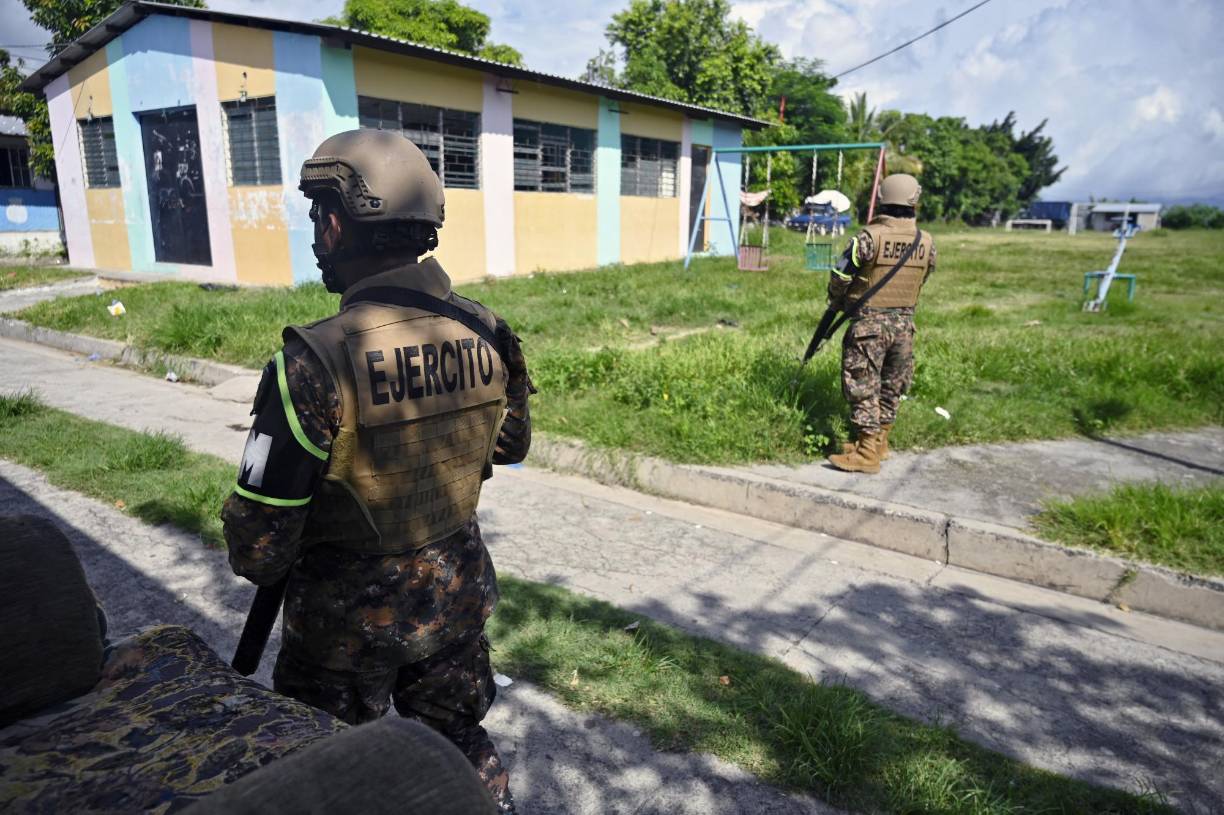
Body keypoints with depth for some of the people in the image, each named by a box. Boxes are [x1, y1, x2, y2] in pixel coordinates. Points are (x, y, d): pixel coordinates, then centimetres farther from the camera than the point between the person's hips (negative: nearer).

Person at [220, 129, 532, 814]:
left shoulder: (316, 360, -27)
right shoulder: (488, 334, -11)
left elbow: (259, 541, -20)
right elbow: (510, 446, 7)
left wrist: (263, 567, 2)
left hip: (350, 616, -4)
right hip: (457, 596, 5)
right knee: (462, 744, 26)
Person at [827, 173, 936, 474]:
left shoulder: (870, 236, -14)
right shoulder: (927, 242, 1)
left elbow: (840, 277, -10)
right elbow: (921, 280, 12)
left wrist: (837, 301, 9)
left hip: (870, 322, -5)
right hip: (905, 321, 6)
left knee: (863, 385, -1)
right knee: (892, 385, 16)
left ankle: (867, 453, -2)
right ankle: (879, 441, 27)